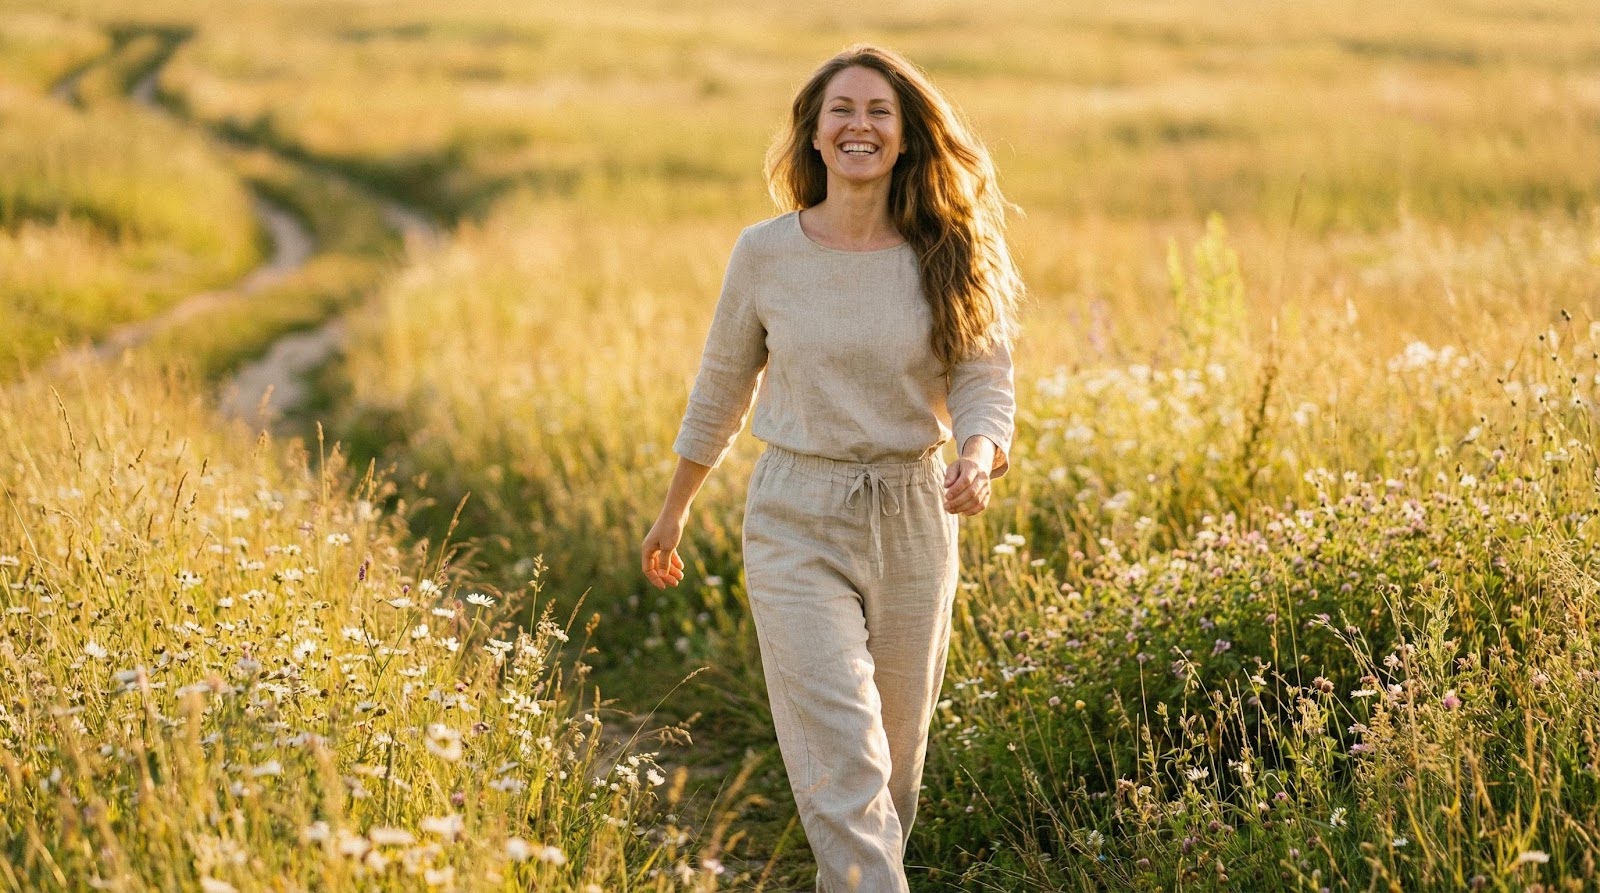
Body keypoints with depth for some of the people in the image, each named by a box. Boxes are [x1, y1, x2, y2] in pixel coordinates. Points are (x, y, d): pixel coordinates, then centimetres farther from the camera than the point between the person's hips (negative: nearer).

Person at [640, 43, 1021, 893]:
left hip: (913, 520, 2)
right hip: (797, 523, -2)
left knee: (895, 763, 13)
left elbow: (984, 386, -3)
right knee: (843, 769, -13)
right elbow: (719, 391, 9)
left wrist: (977, 462, -25)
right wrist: (674, 511, 17)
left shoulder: (949, 258, -2)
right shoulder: (764, 252, -3)